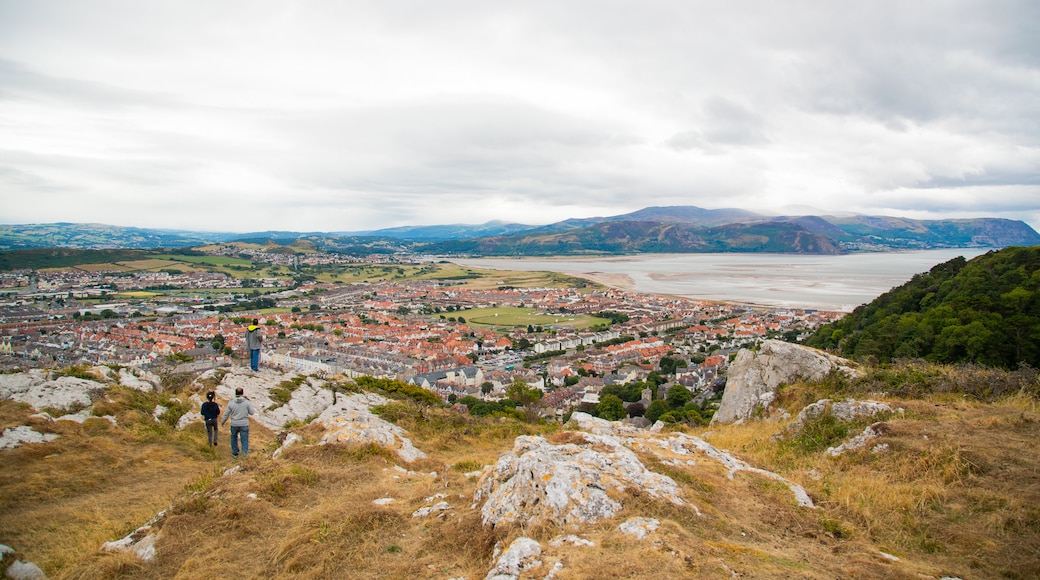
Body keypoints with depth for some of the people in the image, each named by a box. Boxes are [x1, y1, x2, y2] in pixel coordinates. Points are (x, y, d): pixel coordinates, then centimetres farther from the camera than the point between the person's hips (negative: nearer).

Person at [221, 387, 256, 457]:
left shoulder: (231, 403, -5)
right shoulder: (247, 402, -10)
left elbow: (226, 414, 4)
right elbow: (252, 412, -3)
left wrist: (222, 421, 21)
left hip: (234, 424, 2)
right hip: (244, 424, -2)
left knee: (234, 437, 24)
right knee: (244, 439, 4)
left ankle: (235, 452, 28)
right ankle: (245, 451, -18)